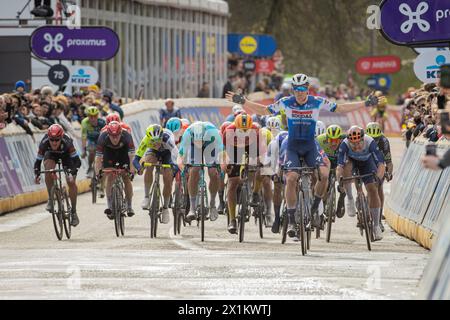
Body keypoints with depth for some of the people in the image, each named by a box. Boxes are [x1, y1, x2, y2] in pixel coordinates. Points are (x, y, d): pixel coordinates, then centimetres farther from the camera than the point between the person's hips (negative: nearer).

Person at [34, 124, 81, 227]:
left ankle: (74, 212, 1)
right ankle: (50, 199, -14)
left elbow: (77, 161, -38)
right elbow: (38, 160, -25)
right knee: (48, 170, -31)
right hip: (51, 153, 1)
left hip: (66, 154, -1)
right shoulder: (44, 143, -35)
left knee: (71, 182, -13)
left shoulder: (66, 142, -39)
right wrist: (37, 174, -41)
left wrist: (72, 173, -53)